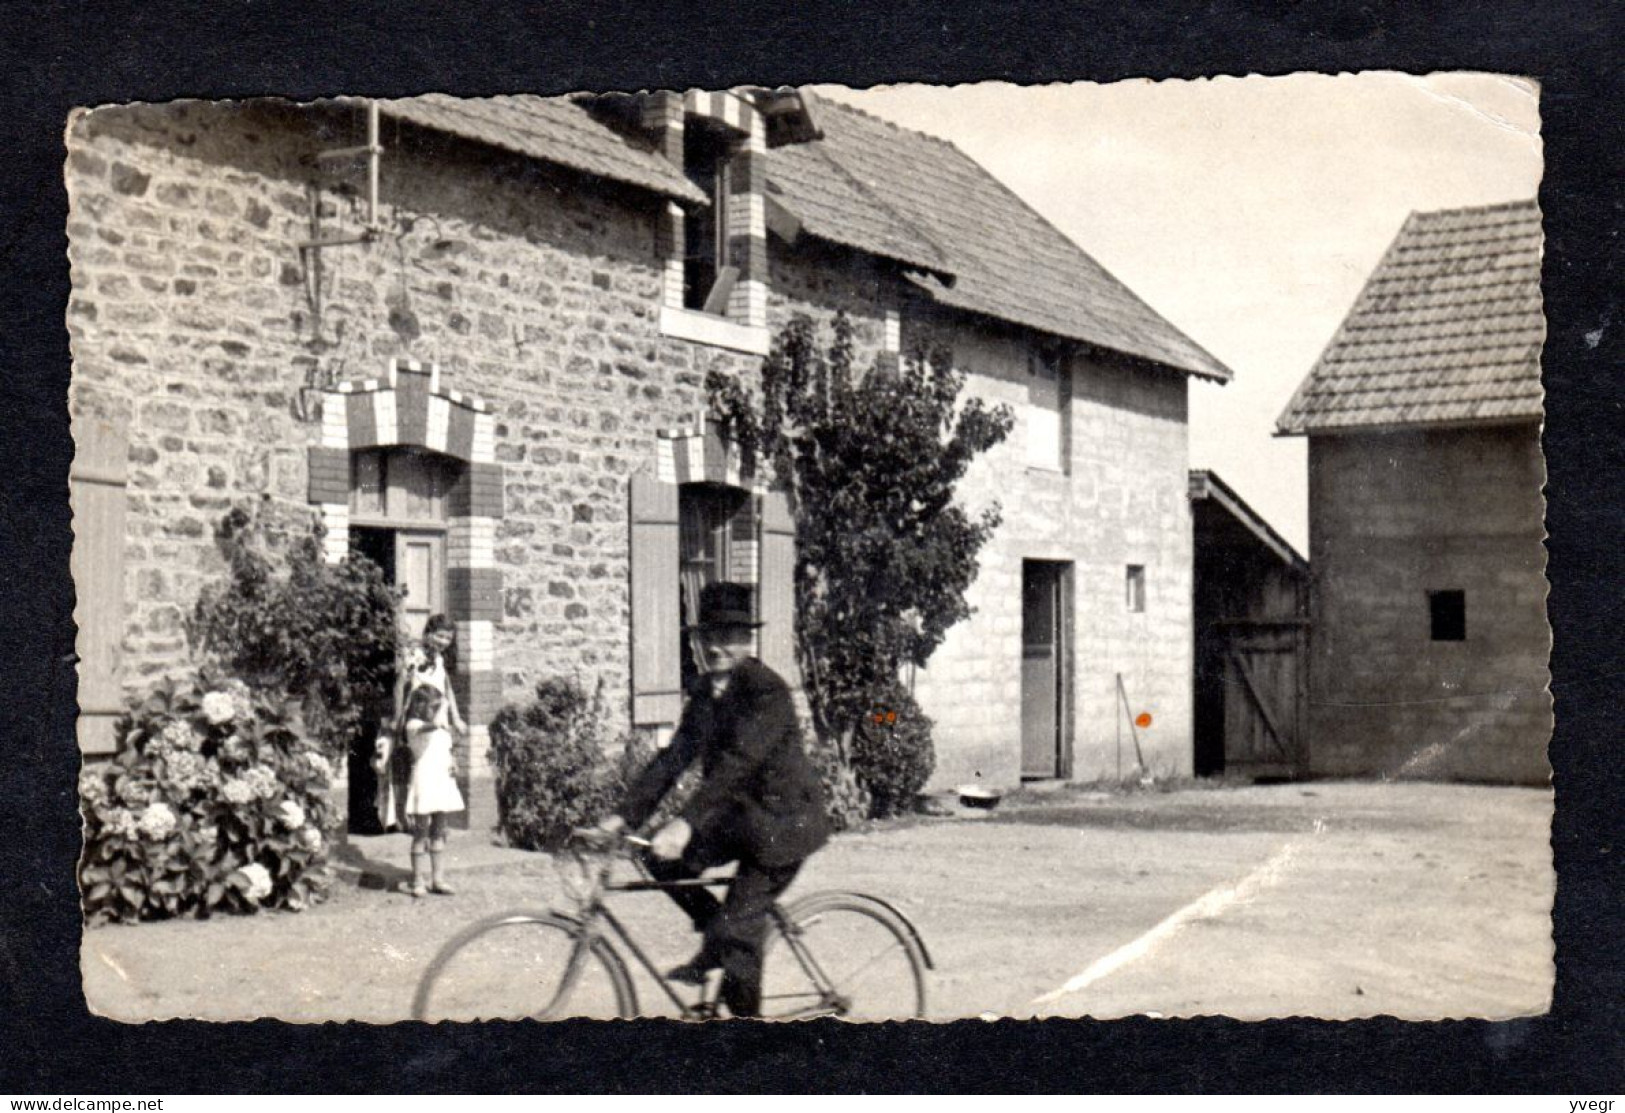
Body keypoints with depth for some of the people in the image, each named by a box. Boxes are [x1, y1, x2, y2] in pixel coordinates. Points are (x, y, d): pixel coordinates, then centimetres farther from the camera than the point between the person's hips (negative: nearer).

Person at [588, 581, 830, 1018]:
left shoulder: (767, 690, -20)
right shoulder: (704, 691, 4)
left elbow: (737, 764, -30)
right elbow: (674, 758, 0)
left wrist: (686, 823, -38)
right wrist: (623, 816, -9)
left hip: (782, 821, -8)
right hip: (739, 816, 8)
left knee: (736, 929, -12)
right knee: (663, 860, -7)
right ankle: (716, 940, 14)